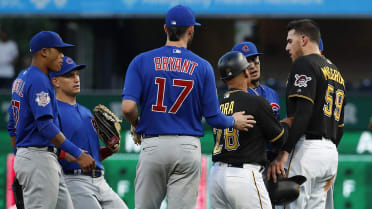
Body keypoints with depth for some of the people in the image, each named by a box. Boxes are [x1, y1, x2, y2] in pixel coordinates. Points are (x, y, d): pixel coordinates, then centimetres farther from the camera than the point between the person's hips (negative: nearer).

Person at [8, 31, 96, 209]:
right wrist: (78, 155, -22)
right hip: (39, 160, -10)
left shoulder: (21, 79, 18)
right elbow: (45, 126, -22)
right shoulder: (39, 81, -14)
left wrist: (20, 158, 27)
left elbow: (12, 125, 23)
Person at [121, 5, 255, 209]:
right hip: (188, 148, 0)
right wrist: (234, 121, 22)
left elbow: (128, 107, -10)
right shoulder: (202, 67, 1)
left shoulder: (141, 62, 0)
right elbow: (213, 117, 1)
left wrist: (137, 125, 12)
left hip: (152, 146, 0)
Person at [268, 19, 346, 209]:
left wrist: (283, 153, -20)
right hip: (331, 151, 9)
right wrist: (330, 169, 24)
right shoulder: (335, 71, 23)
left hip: (306, 148, -9)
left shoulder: (304, 64, -4)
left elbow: (303, 112, -17)